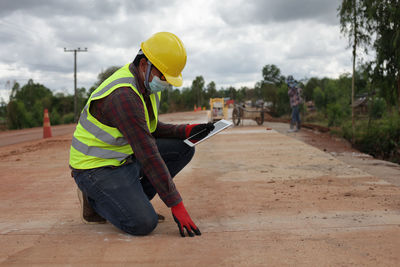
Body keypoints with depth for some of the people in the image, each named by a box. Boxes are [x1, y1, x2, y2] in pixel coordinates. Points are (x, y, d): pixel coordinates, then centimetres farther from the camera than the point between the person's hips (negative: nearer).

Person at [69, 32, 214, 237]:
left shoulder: (148, 83, 2)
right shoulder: (123, 96, -29)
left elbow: (151, 130, 14)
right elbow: (148, 155, -31)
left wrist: (186, 130, -3)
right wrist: (176, 205, -28)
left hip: (126, 157, 9)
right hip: (97, 167, -9)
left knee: (183, 148, 1)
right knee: (144, 223, -24)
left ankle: (133, 200, 5)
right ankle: (95, 200, 4)